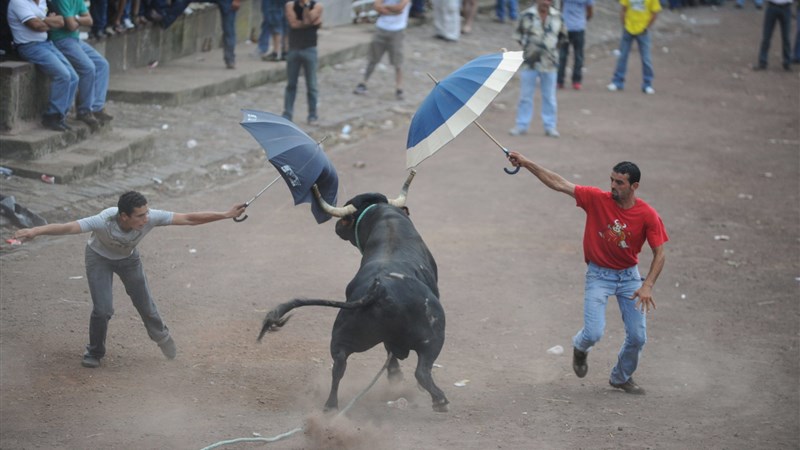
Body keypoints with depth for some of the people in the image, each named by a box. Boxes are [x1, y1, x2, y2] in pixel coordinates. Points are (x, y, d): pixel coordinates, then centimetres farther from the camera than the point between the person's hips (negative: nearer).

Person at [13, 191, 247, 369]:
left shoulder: (151, 217, -35)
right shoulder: (104, 221, -44)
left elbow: (188, 219, -29)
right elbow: (67, 227, -53)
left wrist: (226, 215, -30)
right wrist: (35, 231, -67)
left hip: (128, 258, 3)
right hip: (99, 257, -3)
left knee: (144, 304, 10)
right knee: (103, 309, -13)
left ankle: (160, 335, 43)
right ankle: (94, 352, 13)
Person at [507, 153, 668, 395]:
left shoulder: (648, 215, -15)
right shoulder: (597, 199, -15)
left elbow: (659, 254, -11)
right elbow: (559, 184, -14)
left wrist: (647, 285, -25)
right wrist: (525, 163, -17)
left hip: (629, 275, 1)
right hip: (599, 275, -1)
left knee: (638, 337, 2)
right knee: (594, 333, -15)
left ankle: (621, 377, 30)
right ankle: (580, 348, 24)